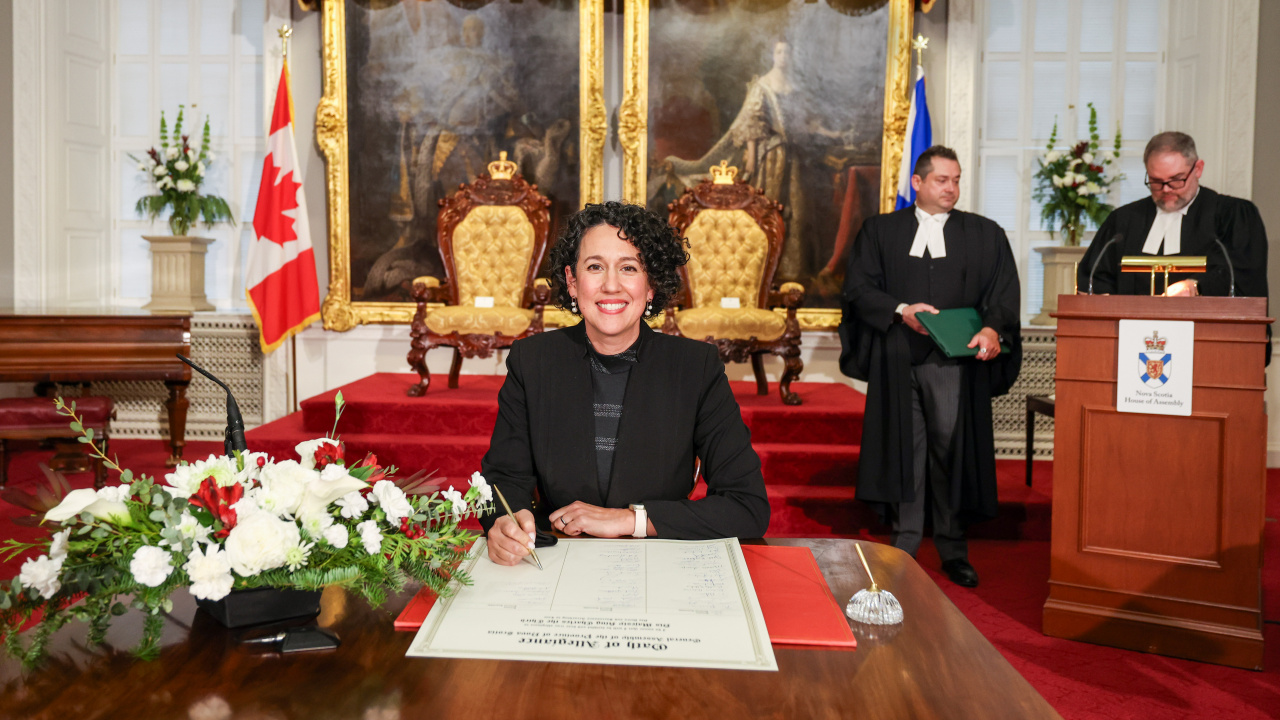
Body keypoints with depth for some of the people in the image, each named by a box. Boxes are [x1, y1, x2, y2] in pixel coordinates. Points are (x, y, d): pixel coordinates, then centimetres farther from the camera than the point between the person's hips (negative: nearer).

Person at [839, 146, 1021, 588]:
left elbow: (1004, 293, 3)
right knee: (903, 450, 3)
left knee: (953, 450, 0)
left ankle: (953, 549, 13)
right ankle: (905, 544, 14)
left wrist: (993, 328, -17)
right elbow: (859, 286, 3)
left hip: (956, 362, 0)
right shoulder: (879, 231, 12)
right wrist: (900, 310, -13)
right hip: (898, 360, 0)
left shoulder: (986, 235, 13)